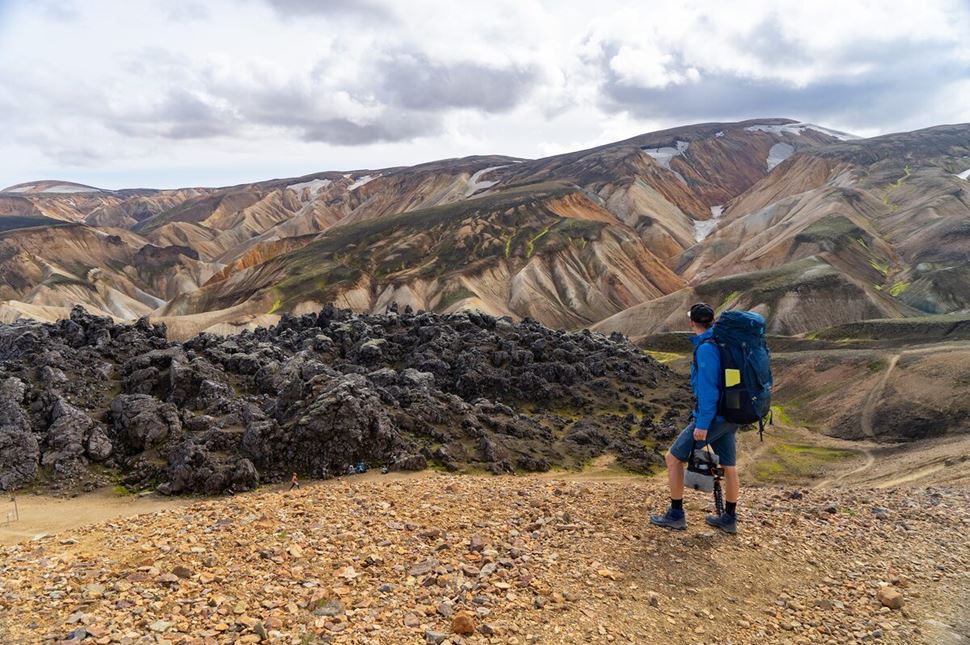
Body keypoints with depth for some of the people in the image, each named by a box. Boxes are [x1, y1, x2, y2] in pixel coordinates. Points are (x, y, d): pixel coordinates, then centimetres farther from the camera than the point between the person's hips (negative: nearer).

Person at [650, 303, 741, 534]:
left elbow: (708, 388, -23)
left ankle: (676, 515, 8)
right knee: (729, 467, 16)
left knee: (673, 458, 2)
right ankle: (729, 519, 29)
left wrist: (702, 424, -21)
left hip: (712, 417, -9)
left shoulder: (706, 348, -19)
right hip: (731, 416, 9)